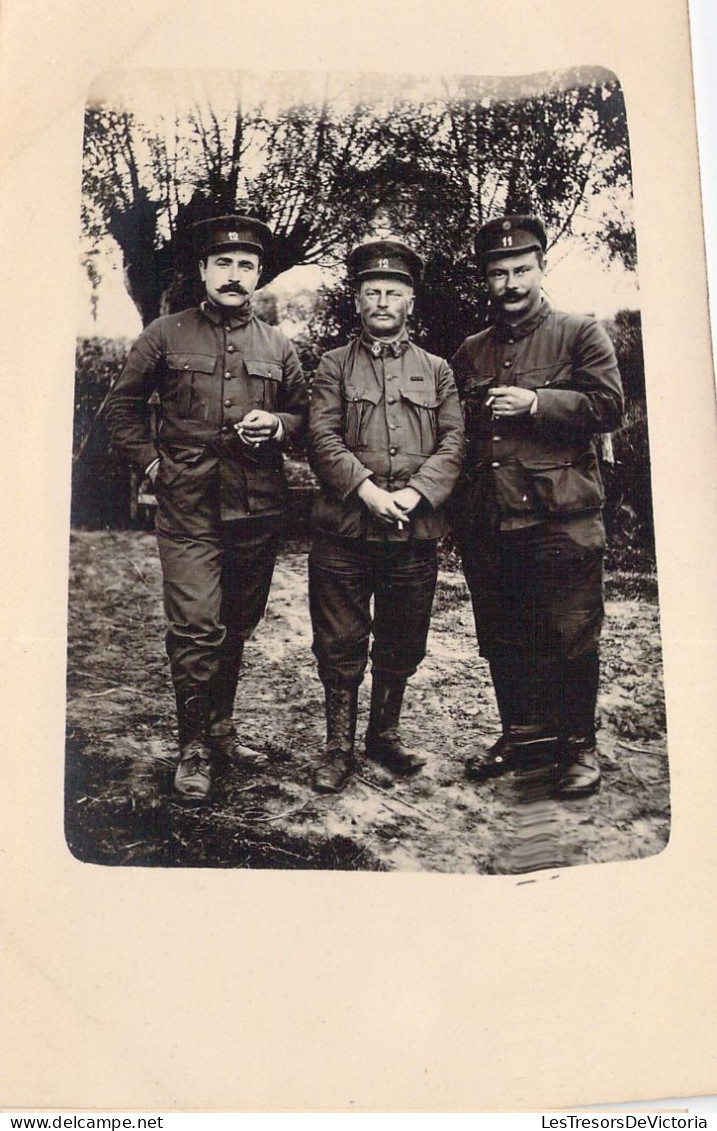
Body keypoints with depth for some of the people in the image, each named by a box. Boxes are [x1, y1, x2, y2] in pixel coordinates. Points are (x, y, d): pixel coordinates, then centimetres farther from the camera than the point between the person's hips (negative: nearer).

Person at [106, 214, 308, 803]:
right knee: (196, 628, -9)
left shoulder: (277, 346, 11)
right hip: (188, 509, -3)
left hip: (258, 509, 3)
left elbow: (305, 413, 18)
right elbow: (123, 406, 12)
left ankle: (221, 722, 33)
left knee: (238, 627, 13)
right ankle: (195, 747, 4)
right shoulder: (166, 335, 4)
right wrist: (152, 461, 2)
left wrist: (277, 425, -4)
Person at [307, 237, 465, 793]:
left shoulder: (436, 370, 13)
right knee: (340, 644, 4)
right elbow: (324, 438, -3)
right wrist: (367, 491, -16)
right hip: (344, 531, -1)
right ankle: (340, 746, 17)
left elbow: (453, 443, 3)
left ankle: (385, 732, 29)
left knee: (402, 644, 12)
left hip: (415, 533, 2)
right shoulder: (335, 365, 8)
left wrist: (415, 493, -13)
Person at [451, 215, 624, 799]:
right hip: (487, 525, 5)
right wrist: (458, 514, 14)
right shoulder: (470, 352, 19)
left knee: (569, 636, -2)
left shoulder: (581, 334, 5)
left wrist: (535, 402, -17)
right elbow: (455, 433, 23)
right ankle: (524, 734, 25)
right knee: (502, 640, 10)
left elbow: (609, 405, -6)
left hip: (560, 520, -5)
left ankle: (578, 745, 12)